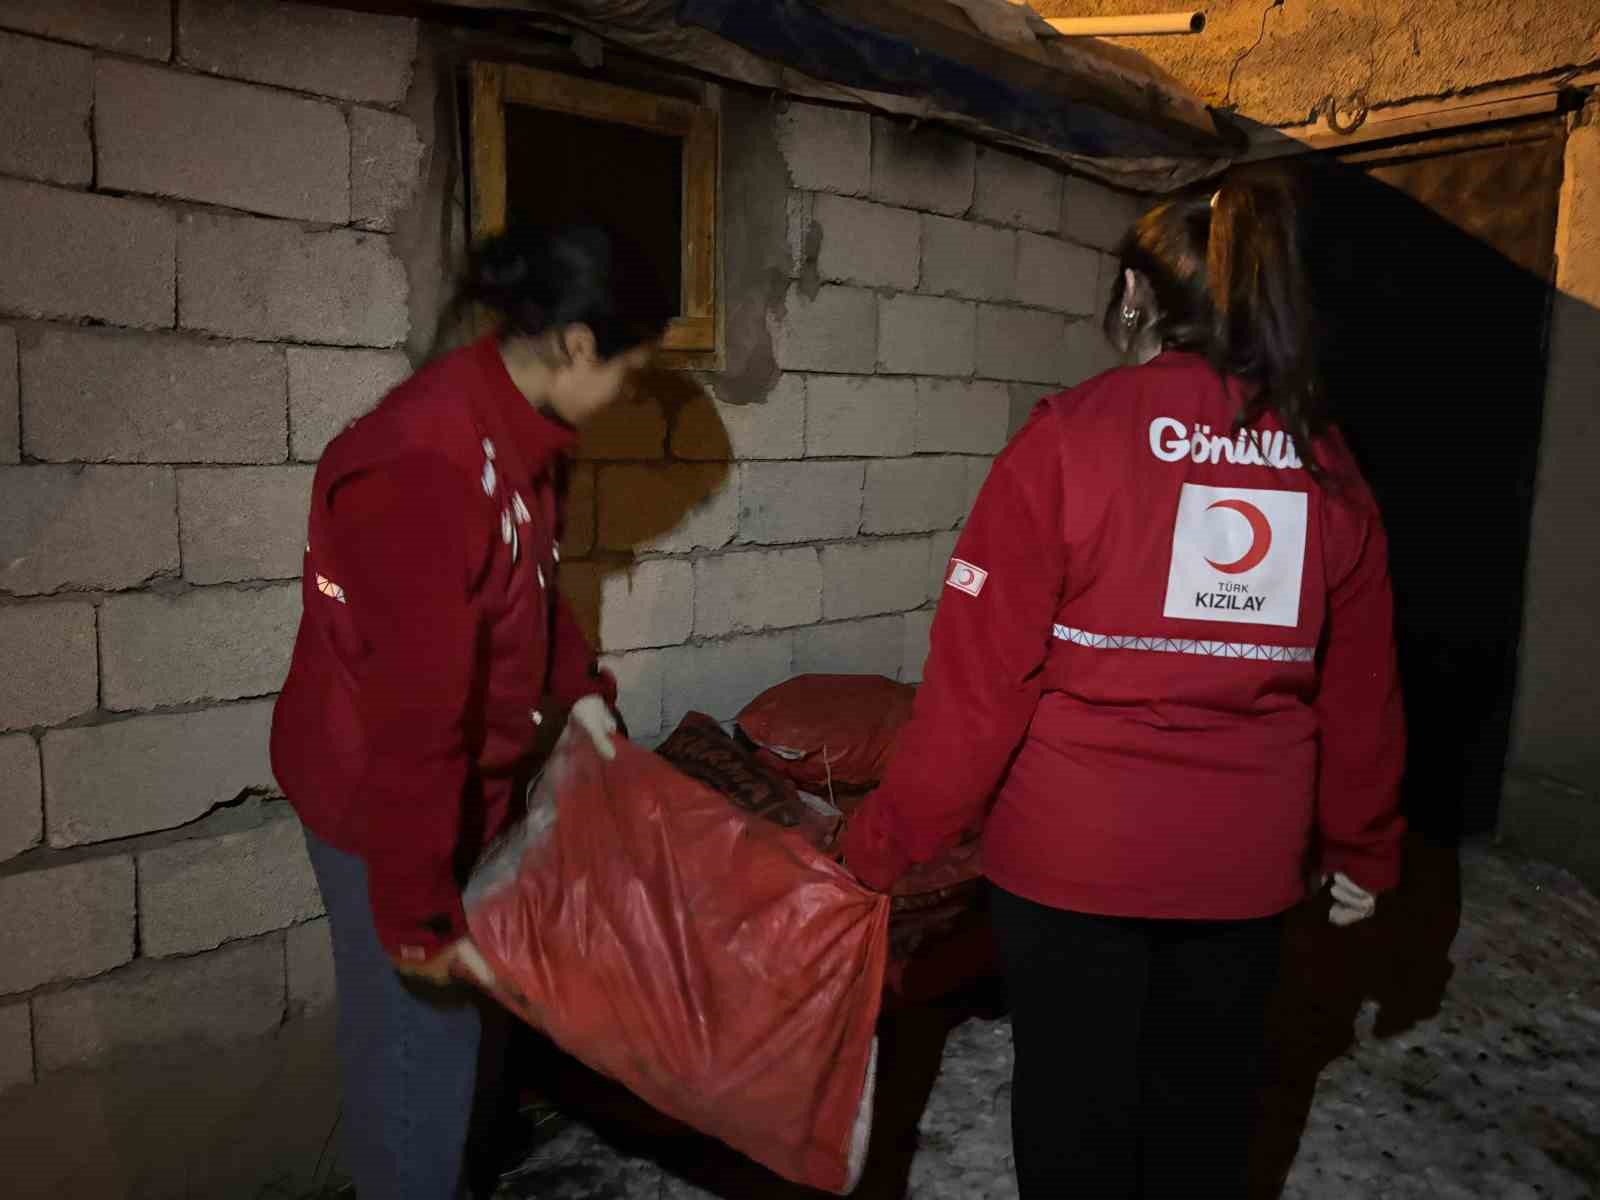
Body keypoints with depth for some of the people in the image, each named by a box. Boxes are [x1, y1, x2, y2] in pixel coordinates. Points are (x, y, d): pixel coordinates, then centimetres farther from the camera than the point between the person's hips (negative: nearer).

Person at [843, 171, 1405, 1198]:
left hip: (1074, 854, -4)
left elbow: (981, 672, -14)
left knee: (1077, 1111, 15)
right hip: (1244, 862, 4)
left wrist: (889, 841, -5)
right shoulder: (1327, 464, 1)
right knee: (1206, 1114, 23)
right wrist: (1363, 846, 20)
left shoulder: (1071, 438, -12)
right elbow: (1360, 690, 7)